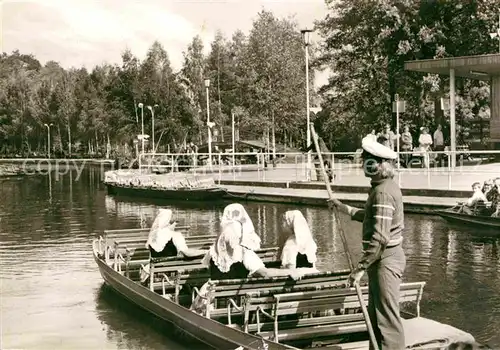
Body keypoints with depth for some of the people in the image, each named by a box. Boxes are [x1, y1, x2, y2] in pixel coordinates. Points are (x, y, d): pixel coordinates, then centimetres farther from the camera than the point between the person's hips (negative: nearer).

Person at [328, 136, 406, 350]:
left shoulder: (383, 192, -21)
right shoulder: (385, 187, 11)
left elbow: (379, 238, -26)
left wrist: (361, 268, -23)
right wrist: (343, 208, 27)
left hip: (385, 260, -11)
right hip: (383, 259, 11)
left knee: (387, 318, -5)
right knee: (375, 316, 18)